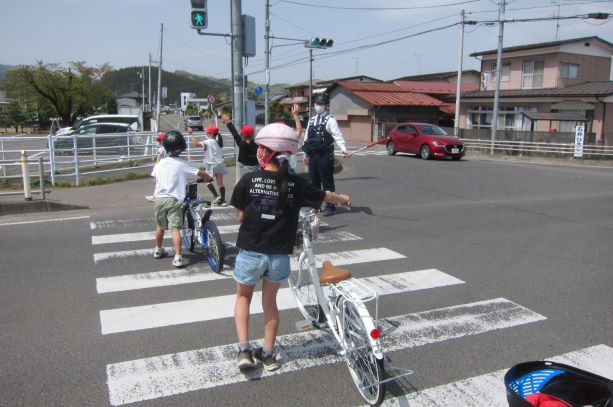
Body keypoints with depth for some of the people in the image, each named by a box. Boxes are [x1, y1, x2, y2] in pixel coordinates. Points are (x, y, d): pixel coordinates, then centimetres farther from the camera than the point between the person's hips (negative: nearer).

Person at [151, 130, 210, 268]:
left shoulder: (160, 163, 8)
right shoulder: (182, 164, -7)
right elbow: (200, 173, -7)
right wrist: (209, 178, 15)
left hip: (159, 198, 5)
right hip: (173, 199, -4)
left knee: (160, 226, 22)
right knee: (175, 229, -6)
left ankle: (158, 250, 39)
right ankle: (178, 257, -12)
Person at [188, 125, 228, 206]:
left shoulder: (208, 142, -13)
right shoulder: (218, 141, 8)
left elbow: (196, 144, -22)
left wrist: (191, 134, -13)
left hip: (212, 165, -6)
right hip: (220, 165, 6)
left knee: (208, 181, 6)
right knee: (220, 183, 7)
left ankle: (216, 196, -8)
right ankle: (223, 200, 7)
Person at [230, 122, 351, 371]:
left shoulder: (249, 180, -12)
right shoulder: (296, 184, -6)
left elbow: (239, 217, -4)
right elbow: (325, 196, 11)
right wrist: (344, 199, 31)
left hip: (250, 252, -2)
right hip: (280, 255, 2)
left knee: (243, 297, 22)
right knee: (270, 301, 21)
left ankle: (244, 350, 12)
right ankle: (268, 354, 31)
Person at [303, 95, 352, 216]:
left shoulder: (330, 120, -4)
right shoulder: (311, 120, 16)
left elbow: (338, 136, -12)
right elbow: (307, 138, 21)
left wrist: (344, 149, -26)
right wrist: (306, 154, 19)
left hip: (325, 155, -6)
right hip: (312, 155, 6)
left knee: (327, 181, -1)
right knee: (314, 181, 13)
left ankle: (330, 206, 7)